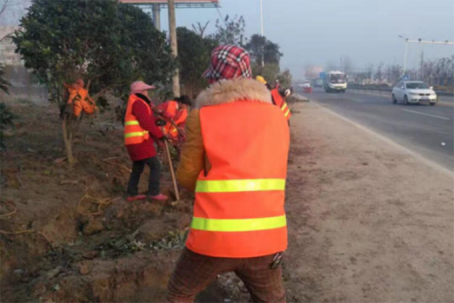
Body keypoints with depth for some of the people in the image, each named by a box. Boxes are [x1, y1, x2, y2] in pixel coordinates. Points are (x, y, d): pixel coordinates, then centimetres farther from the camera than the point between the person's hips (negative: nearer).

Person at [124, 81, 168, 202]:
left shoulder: (137, 103, 23)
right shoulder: (138, 103, -10)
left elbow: (146, 121, 18)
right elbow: (146, 123, -17)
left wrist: (157, 121, 4)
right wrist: (160, 134, -12)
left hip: (134, 142, 11)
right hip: (140, 142, -11)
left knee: (137, 168, 16)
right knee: (155, 166, -8)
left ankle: (132, 194, 19)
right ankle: (154, 193, -7)